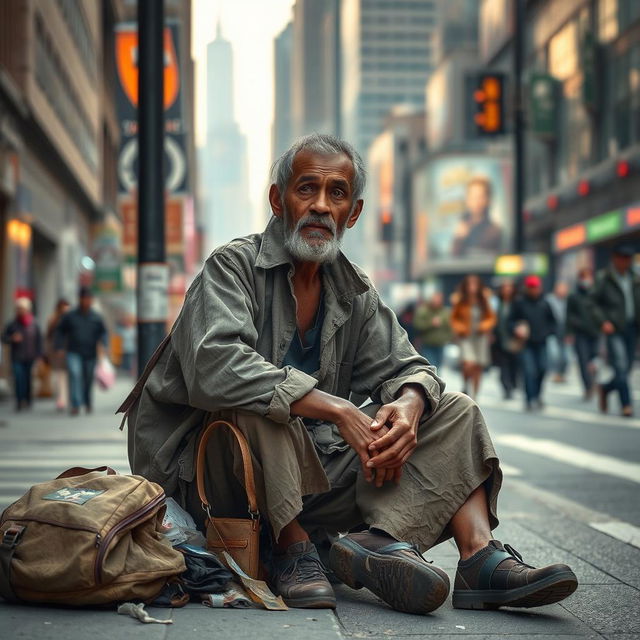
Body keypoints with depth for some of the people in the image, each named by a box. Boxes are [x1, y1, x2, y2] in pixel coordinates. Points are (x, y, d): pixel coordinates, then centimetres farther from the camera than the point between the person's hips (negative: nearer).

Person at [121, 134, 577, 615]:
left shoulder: (355, 291, 11)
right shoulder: (234, 266, -9)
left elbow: (403, 366, 11)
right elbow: (214, 367, -26)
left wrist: (409, 404, -17)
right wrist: (338, 410, -28)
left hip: (315, 473, 6)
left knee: (455, 414, -2)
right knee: (255, 404, -37)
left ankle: (386, 539, -30)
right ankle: (292, 550, -23)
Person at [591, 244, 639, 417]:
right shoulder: (603, 278, -1)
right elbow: (594, 303, -2)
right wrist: (603, 322, -14)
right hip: (614, 329, -5)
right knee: (620, 367, -13)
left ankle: (605, 389, 32)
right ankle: (626, 405, -7)